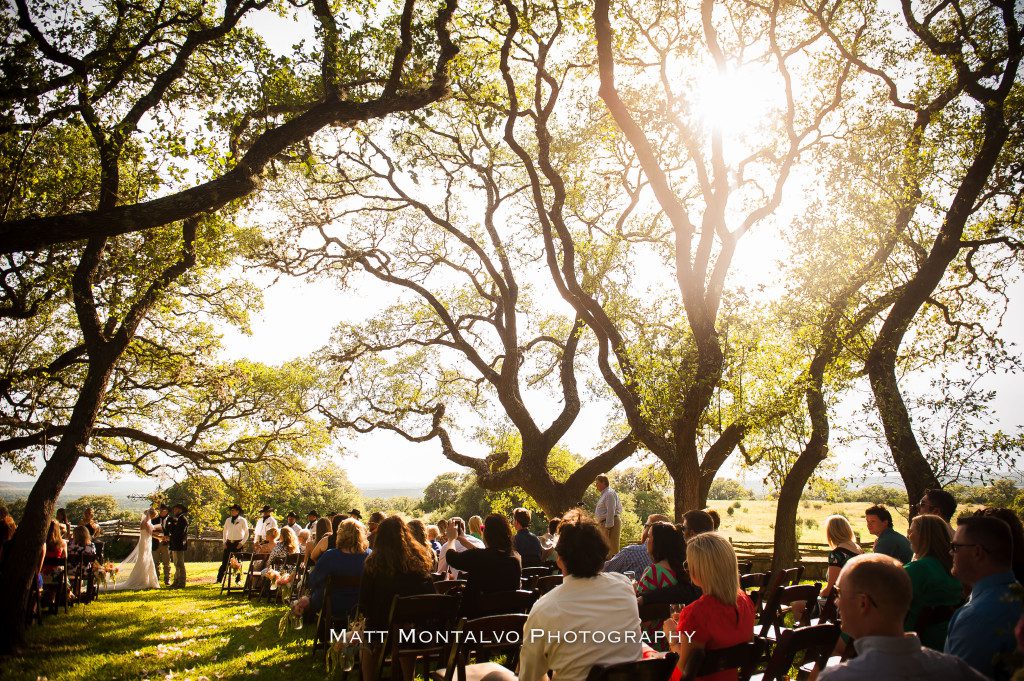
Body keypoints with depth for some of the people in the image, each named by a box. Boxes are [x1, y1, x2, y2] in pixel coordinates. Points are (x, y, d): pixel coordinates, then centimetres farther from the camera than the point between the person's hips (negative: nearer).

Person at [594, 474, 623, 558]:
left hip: (610, 523, -11)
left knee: (612, 548, -10)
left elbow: (611, 511, -21)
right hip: (605, 523, 11)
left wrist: (608, 527, -24)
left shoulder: (609, 493, -13)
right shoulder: (604, 494, 20)